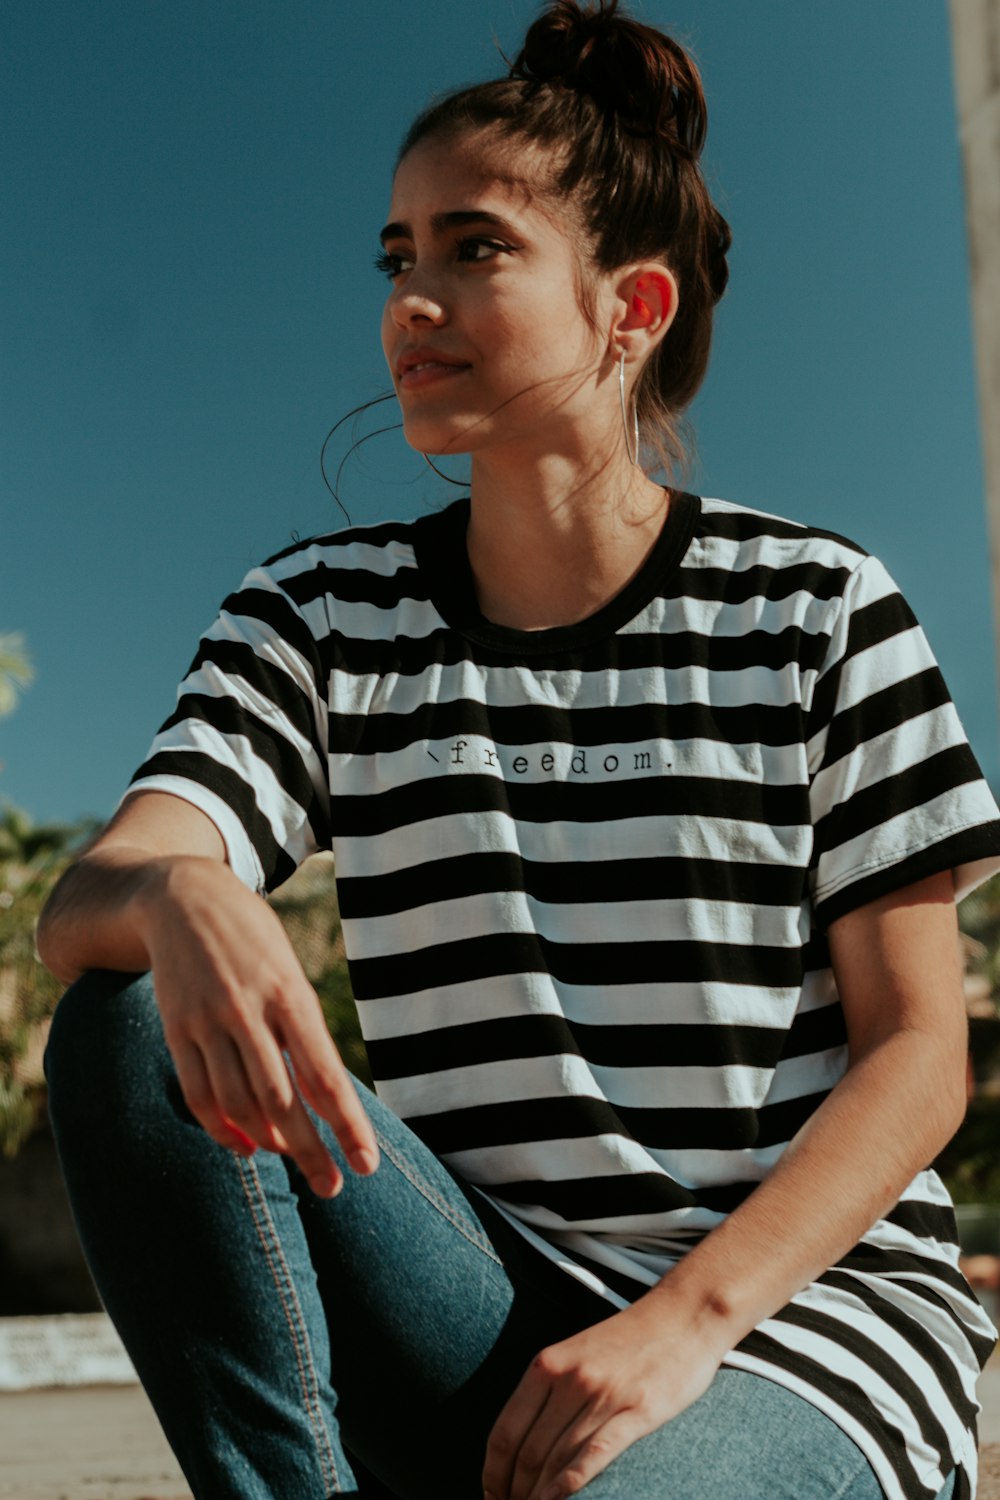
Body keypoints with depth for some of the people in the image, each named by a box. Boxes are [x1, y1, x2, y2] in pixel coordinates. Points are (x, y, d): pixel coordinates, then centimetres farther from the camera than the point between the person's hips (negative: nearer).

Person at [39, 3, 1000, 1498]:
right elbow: (79, 908, -9)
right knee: (134, 1028, -21)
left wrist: (686, 1320, -17)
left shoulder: (817, 608, -1)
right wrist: (179, 898, -35)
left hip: (809, 1303, -3)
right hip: (490, 1295, 4)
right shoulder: (325, 615, 6)